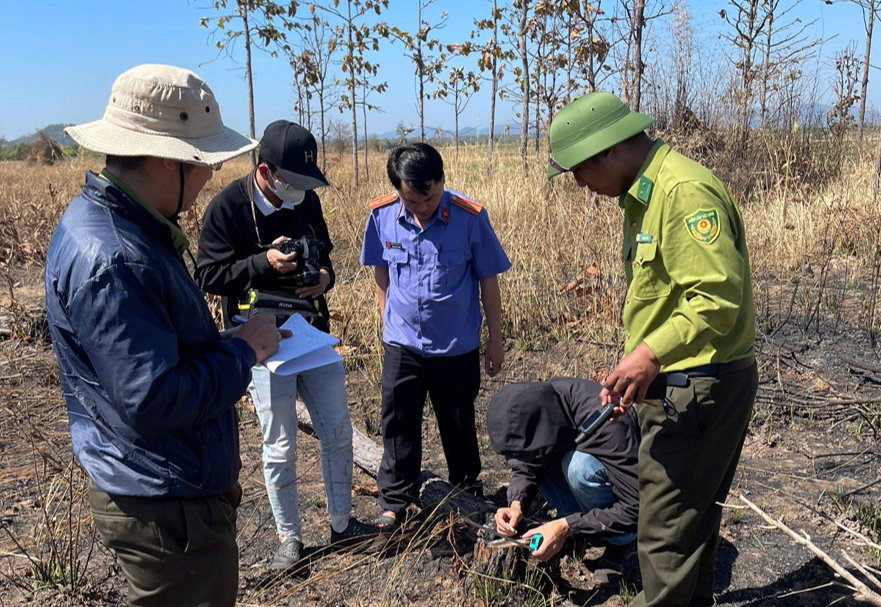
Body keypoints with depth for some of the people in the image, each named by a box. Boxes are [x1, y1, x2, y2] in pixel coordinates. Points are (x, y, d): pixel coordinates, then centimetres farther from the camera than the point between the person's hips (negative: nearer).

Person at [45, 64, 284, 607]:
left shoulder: (106, 218, 6)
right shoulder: (111, 260, -29)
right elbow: (153, 400, -30)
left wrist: (223, 341, 4)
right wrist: (245, 349, -17)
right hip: (166, 505, -10)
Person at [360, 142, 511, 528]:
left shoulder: (470, 217, -17)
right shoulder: (382, 215, -10)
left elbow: (488, 282, -7)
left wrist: (495, 341, -1)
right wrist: (387, 321, 11)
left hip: (457, 347, -1)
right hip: (402, 344, 2)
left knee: (459, 426, 16)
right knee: (398, 425, 11)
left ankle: (467, 491, 38)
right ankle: (394, 499, 29)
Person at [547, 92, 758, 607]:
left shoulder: (685, 191, -20)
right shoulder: (644, 194, 12)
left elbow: (718, 297, -27)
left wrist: (651, 354, -28)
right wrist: (635, 370, 10)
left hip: (699, 388, -10)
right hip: (679, 384, 10)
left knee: (668, 530, 1)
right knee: (694, 516, 23)